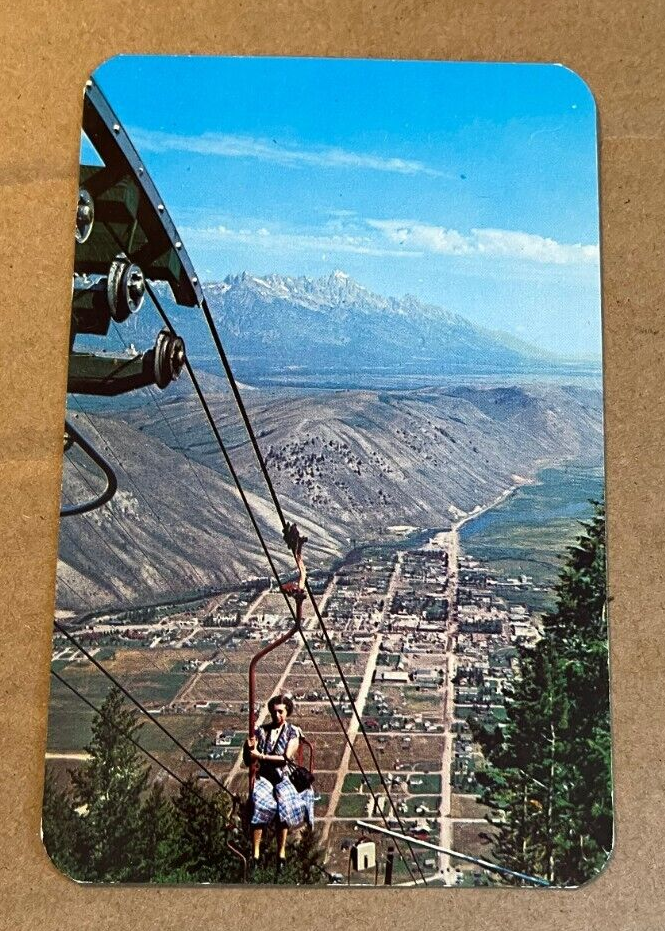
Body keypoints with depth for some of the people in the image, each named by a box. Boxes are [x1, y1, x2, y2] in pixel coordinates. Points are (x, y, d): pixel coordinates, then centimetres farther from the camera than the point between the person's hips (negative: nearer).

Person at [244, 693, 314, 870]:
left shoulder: (293, 732, 2)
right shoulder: (261, 730, 7)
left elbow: (286, 758, -9)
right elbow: (248, 761, 6)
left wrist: (261, 756, -12)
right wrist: (250, 749, -15)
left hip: (284, 777, -1)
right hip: (263, 776, 1)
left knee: (284, 805, -26)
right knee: (259, 803, -25)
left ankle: (281, 853, -14)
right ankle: (255, 853, -18)